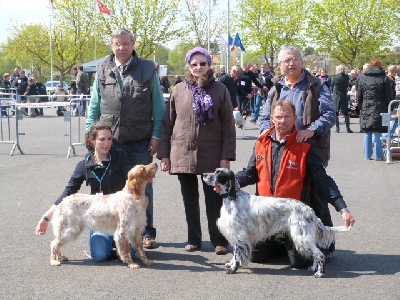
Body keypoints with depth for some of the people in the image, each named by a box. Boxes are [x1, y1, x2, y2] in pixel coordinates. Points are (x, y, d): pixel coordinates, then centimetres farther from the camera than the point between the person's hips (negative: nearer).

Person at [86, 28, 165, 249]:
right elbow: (94, 106, 12)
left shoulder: (147, 69, 1)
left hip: (140, 141, -2)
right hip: (111, 140, 2)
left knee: (142, 186, 2)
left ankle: (146, 233, 12)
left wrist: (156, 135, -3)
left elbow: (158, 105, 2)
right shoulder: (103, 70, 7)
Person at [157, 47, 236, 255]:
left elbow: (228, 126, 0)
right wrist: (164, 154, 2)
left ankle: (219, 240, 11)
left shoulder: (219, 90, 2)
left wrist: (226, 156, -7)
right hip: (183, 155, 2)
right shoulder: (179, 91, 6)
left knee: (214, 199, 3)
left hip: (211, 155, -2)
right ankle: (193, 239, 21)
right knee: (190, 200, 11)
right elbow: (167, 124, 7)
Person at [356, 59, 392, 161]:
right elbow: (389, 96, -2)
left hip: (365, 109, 2)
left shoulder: (361, 78, 4)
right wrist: (389, 110, 4)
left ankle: (367, 155, 13)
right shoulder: (385, 79, -3)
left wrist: (360, 107, 14)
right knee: (377, 133, 0)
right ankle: (378, 155, 2)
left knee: (367, 133, 10)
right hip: (379, 109, -2)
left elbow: (359, 96, 7)